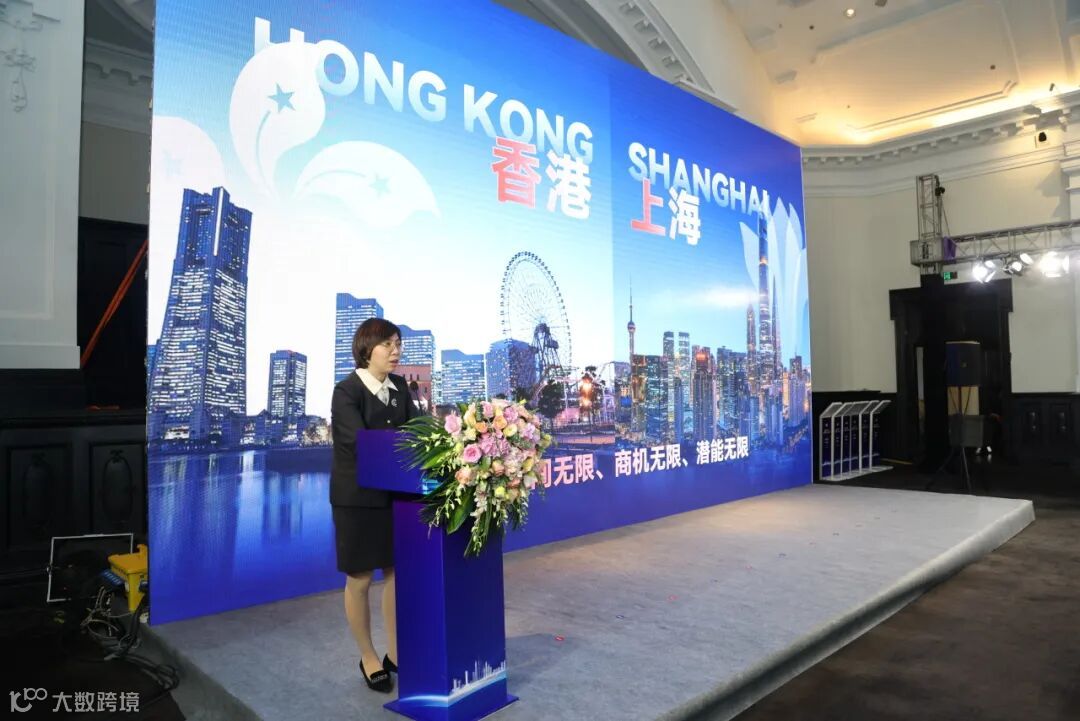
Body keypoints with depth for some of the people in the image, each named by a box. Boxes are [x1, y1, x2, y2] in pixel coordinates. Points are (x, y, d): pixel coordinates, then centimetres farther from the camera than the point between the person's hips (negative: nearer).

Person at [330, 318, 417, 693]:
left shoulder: (399, 387, 5)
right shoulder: (346, 391, -14)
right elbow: (360, 443, -23)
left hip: (395, 493, 6)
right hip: (358, 497, -5)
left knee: (396, 572, 13)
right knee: (360, 579, 8)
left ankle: (395, 653, 28)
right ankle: (368, 658, 26)